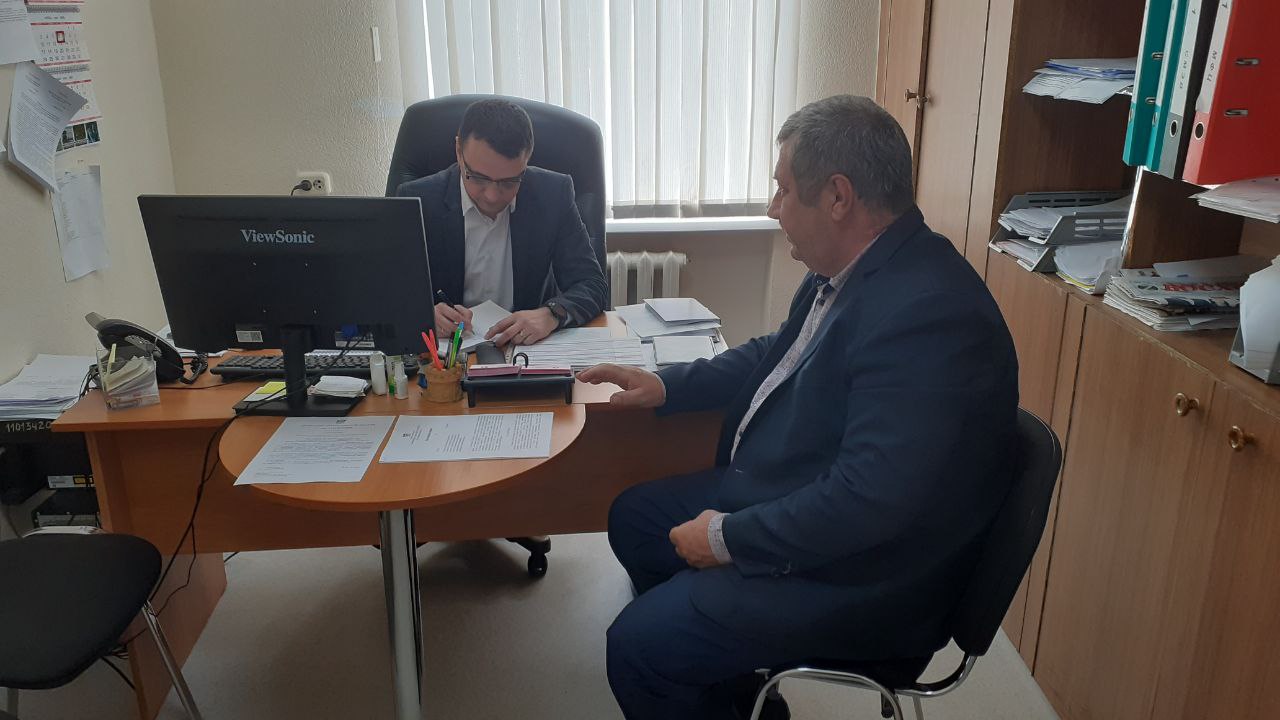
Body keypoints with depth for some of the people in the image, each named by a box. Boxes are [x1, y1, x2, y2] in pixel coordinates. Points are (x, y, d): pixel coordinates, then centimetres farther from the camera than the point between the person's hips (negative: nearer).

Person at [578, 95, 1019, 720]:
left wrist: (731, 539, -21)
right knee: (634, 517, 19)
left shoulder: (928, 313, -30)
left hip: (860, 573, -10)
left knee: (637, 645, -15)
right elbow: (776, 355, 17)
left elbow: (868, 501, -32)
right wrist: (667, 386, 7)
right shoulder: (847, 271, 0)